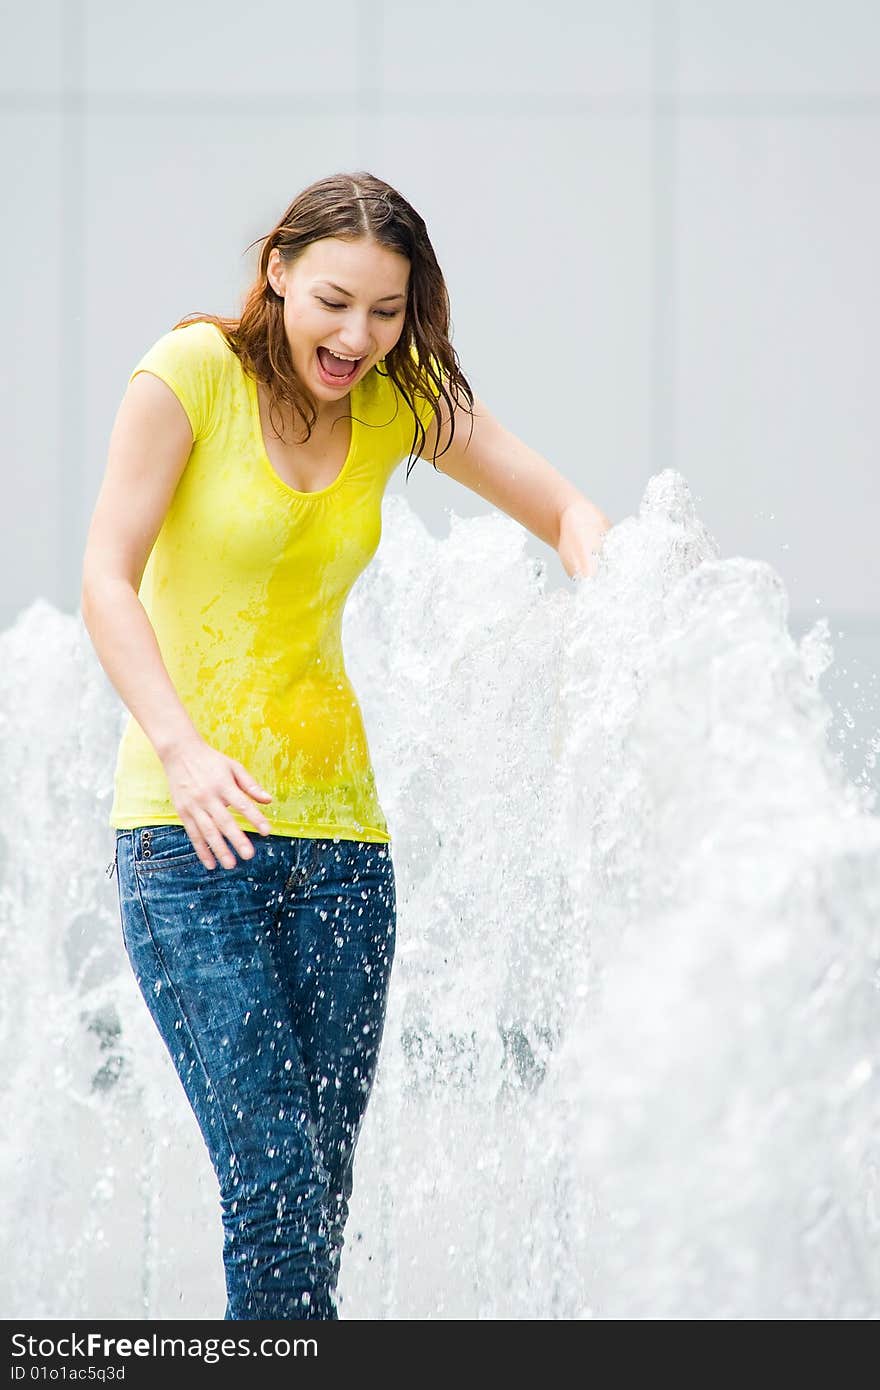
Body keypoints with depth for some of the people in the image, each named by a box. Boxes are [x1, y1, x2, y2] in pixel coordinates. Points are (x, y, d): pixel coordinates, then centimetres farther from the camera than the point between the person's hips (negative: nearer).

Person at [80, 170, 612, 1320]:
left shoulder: (402, 401, 8)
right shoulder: (193, 372, -5)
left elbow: (568, 512, 12)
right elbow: (107, 579, -9)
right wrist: (182, 747, -24)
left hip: (335, 819, 5)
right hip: (193, 824, -5)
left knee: (324, 1179, 2)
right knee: (274, 1172, -16)